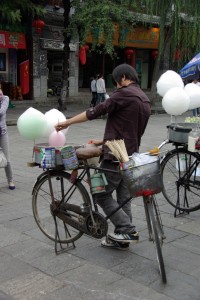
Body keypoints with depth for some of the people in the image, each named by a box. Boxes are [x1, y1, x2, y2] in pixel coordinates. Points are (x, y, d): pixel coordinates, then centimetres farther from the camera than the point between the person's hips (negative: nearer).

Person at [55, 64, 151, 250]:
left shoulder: (124, 94, -12)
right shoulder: (145, 100, 16)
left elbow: (95, 112, -13)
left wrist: (67, 122, -3)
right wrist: (103, 141, 23)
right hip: (131, 156, 9)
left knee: (102, 194, 1)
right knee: (123, 198, 12)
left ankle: (127, 230, -3)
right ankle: (121, 238, 17)